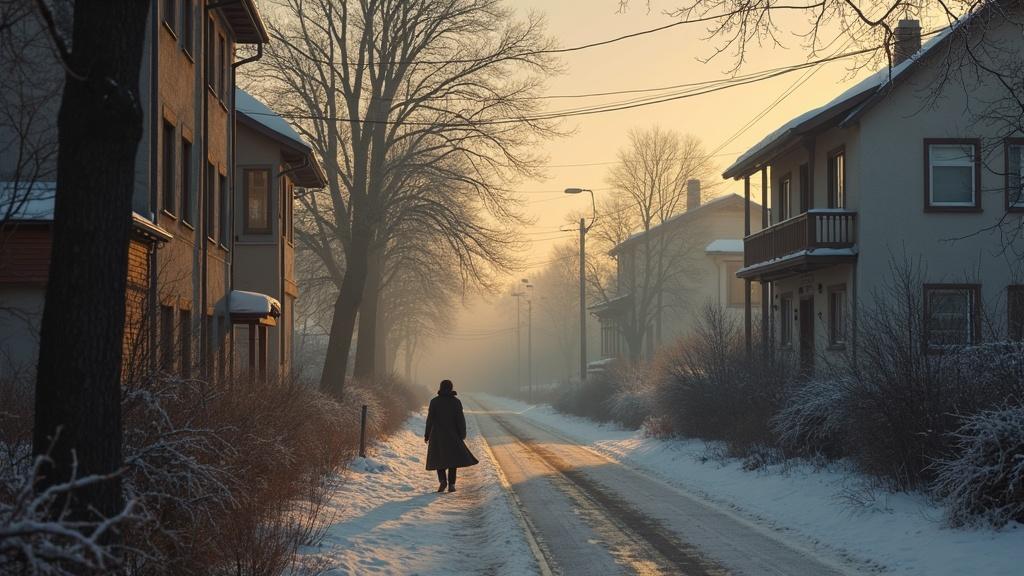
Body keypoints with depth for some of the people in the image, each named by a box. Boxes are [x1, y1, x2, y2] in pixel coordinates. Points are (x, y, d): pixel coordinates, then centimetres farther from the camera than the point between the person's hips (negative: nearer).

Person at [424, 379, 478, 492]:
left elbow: (430, 419, -5)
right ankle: (451, 484, -1)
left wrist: (426, 435, 3)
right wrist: (462, 435, 3)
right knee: (452, 459, 9)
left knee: (438, 459, 10)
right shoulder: (456, 402, -3)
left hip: (437, 434, 0)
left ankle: (442, 480, -11)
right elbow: (460, 419, -5)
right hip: (452, 435, 0)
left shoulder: (434, 401, -4)